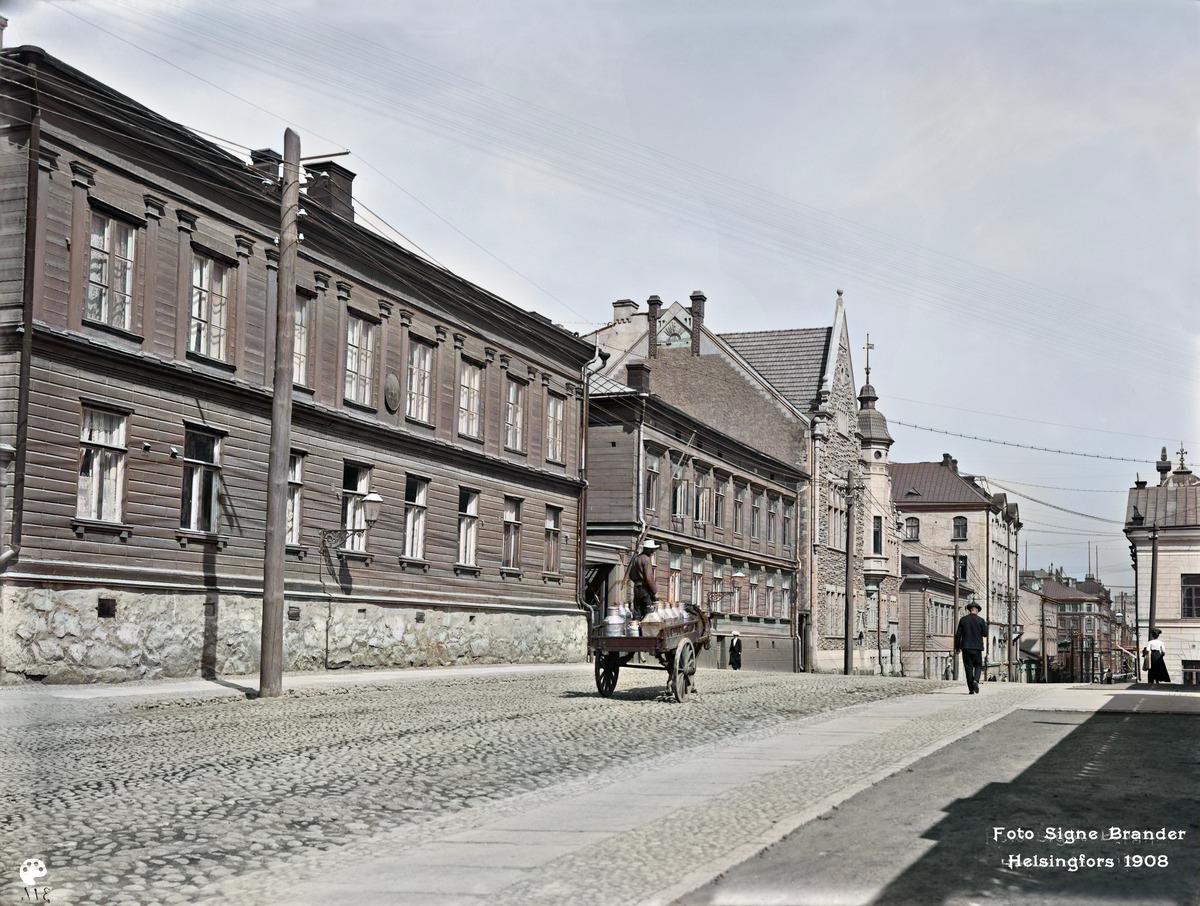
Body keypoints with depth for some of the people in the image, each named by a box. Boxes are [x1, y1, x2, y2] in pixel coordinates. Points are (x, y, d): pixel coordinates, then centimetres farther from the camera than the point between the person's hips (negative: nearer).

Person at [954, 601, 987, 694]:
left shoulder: (963, 619, 1)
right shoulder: (980, 620, -3)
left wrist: (957, 647, 7)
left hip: (966, 647, 1)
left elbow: (958, 634, 0)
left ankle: (971, 689, 2)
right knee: (978, 666, 12)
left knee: (968, 667, 4)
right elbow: (985, 634, 1)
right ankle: (975, 680, -16)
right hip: (977, 648, -1)